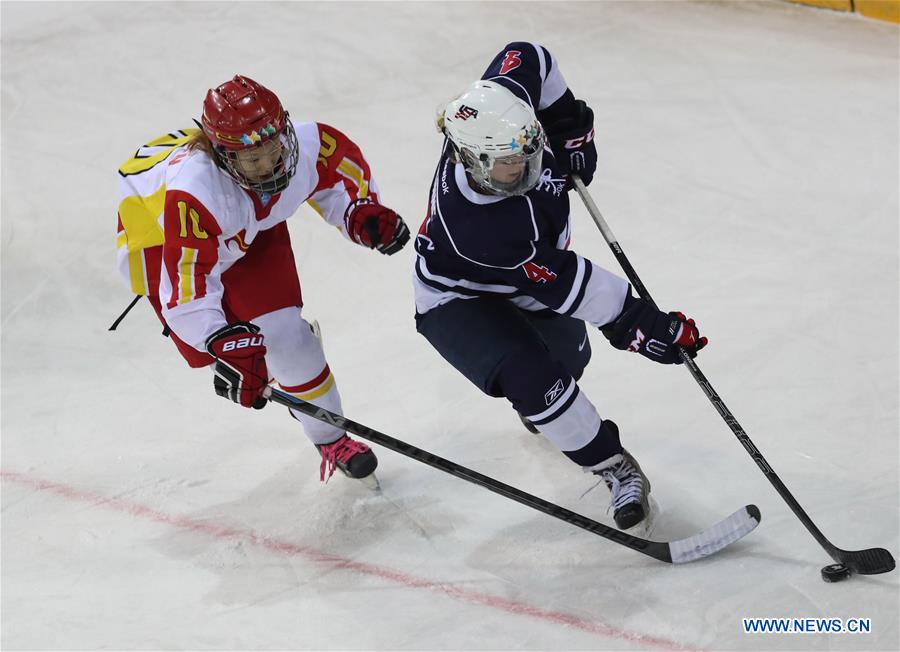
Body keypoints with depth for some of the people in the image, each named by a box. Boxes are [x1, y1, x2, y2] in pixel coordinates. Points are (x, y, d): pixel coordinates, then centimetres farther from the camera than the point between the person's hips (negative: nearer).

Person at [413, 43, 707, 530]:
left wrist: (569, 123, -6)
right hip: (458, 300, -7)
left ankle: (536, 404, 58)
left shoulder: (505, 99, -30)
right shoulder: (476, 225, -44)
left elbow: (529, 57, -7)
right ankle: (615, 469, -6)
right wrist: (638, 327, -33)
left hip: (523, 275, 8)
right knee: (535, 378, -25)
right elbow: (565, 284, -38)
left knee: (568, 353, 21)